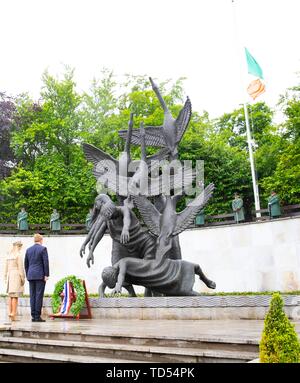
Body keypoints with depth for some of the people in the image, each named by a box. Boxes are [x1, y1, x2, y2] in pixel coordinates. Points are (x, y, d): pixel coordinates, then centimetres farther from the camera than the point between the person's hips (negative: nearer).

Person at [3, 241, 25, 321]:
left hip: (10, 275, 7)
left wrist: (6, 278, 19)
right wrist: (23, 278, -9)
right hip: (17, 276, -7)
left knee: (10, 295, 13)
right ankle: (13, 314, -10)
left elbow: (6, 267, 14)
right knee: (15, 296, -7)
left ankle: (10, 312, 9)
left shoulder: (8, 255, 11)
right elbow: (20, 268, -13)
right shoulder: (19, 255, -10)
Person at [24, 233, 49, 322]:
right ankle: (37, 316, -7)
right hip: (40, 276, -5)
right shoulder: (43, 248, -5)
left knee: (32, 296, 6)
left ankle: (33, 316, 5)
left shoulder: (28, 250, 12)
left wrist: (27, 275, 19)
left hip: (31, 276, 5)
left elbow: (26, 264, 14)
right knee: (39, 295, -5)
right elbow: (46, 262, -10)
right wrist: (46, 275, -8)